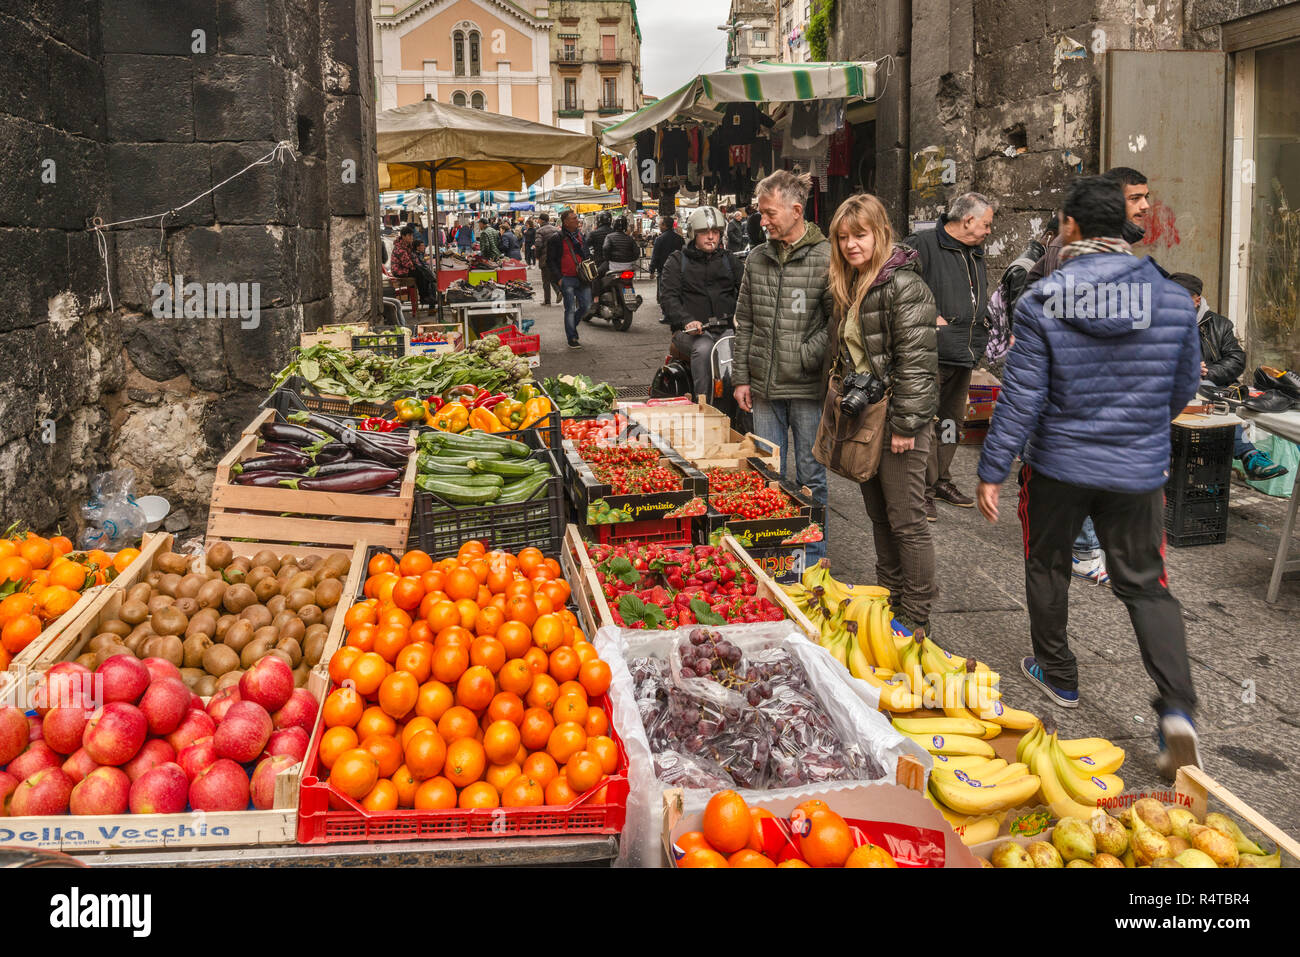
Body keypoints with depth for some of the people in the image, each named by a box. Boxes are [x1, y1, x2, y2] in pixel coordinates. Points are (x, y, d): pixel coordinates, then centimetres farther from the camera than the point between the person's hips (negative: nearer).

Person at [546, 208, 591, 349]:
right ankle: (572, 338, 8)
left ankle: (571, 325, 33)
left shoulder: (580, 235, 12)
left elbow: (587, 254, 25)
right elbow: (550, 260, -5)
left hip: (582, 278, 6)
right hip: (567, 279, -6)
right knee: (570, 309, -2)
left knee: (586, 306, 8)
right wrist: (559, 277, -12)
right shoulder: (557, 239, -6)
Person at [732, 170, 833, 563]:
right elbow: (745, 323, 12)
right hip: (764, 387, 5)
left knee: (811, 476, 7)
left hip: (808, 388, -5)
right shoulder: (756, 259, 8)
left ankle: (813, 558, 20)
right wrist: (741, 377, 8)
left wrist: (805, 356, -15)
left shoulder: (826, 258, -9)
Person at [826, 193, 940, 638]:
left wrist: (905, 424, -21)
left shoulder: (904, 285, -15)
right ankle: (887, 601, 28)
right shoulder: (849, 287, 13)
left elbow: (916, 361, -20)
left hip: (898, 421, -9)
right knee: (879, 517, 16)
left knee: (906, 521, -2)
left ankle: (916, 619, 9)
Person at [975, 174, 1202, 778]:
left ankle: (1057, 675, 35)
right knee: (1145, 585, 10)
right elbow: (1184, 387, 7)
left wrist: (992, 471, -4)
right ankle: (1177, 710, -5)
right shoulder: (1173, 298, -4)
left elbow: (1021, 396, -13)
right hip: (1140, 470, 2)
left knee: (1047, 567, 20)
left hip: (1058, 465, -2)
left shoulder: (1042, 301, -13)